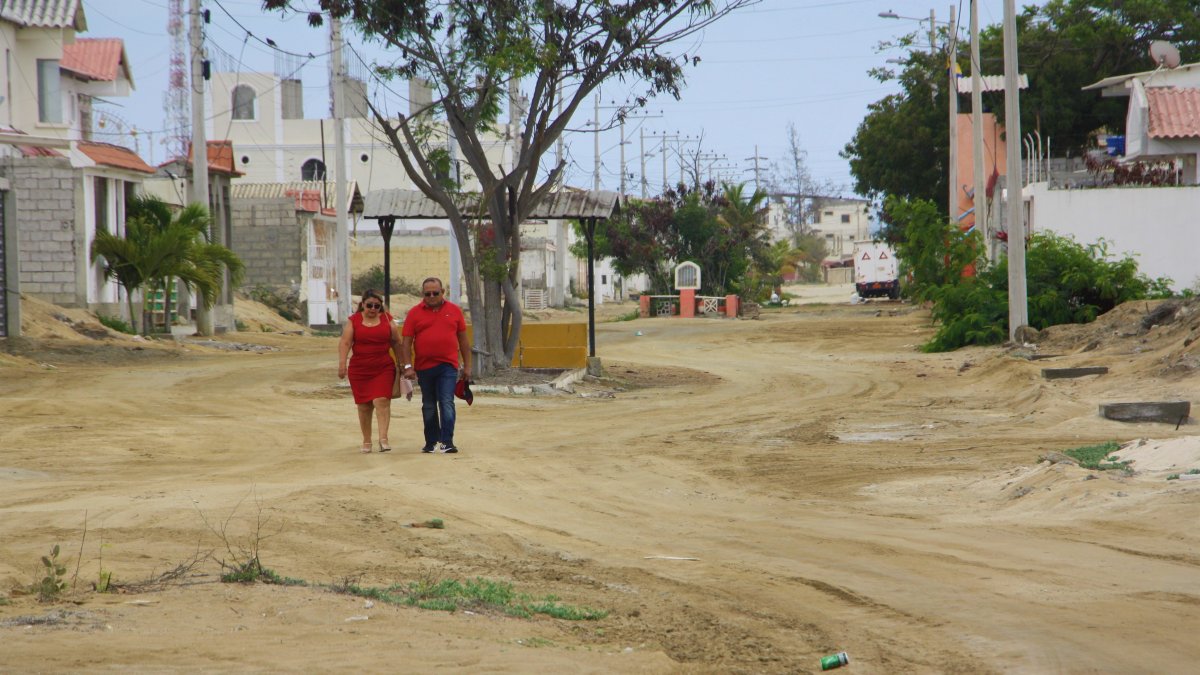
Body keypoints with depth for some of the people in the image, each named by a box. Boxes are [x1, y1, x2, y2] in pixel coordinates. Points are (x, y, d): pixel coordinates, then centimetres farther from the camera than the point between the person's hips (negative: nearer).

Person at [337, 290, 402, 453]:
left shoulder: (387, 319, 5)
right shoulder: (354, 320, 3)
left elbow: (396, 343, 10)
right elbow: (345, 342, -5)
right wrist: (342, 363, -17)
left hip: (383, 369, -1)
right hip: (359, 371, 1)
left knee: (381, 401, -14)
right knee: (364, 406, 6)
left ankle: (383, 438, -18)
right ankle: (366, 441, 16)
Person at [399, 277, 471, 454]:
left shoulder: (454, 311, 6)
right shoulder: (415, 313, 3)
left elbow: (463, 340, 11)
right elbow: (406, 342, 1)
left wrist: (467, 366, 9)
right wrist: (407, 366, -9)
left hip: (448, 366, -1)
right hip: (424, 367, 1)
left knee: (447, 403, -12)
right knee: (429, 406, 11)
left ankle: (447, 442, -15)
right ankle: (431, 443, 21)